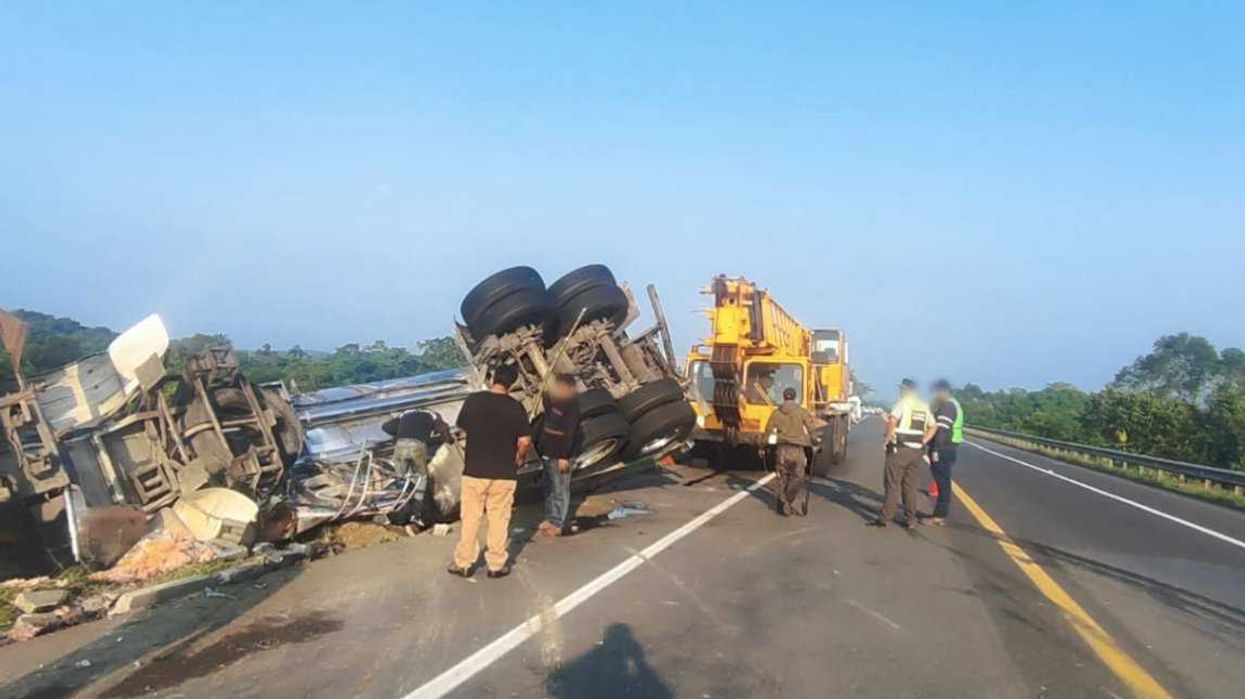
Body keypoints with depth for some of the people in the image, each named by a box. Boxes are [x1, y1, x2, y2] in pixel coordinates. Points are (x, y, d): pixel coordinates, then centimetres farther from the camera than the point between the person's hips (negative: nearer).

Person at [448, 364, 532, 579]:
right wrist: (520, 458, 10)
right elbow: (525, 441, -10)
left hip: (474, 470, 1)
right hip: (504, 472, -1)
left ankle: (464, 563, 19)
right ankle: (497, 565, 17)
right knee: (499, 519, 10)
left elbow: (462, 428, 7)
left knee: (470, 518, 11)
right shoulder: (515, 407, -10)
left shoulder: (472, 400, -7)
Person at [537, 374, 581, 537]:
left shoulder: (572, 406, -16)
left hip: (561, 455, -8)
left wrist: (564, 456, -20)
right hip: (548, 452, 8)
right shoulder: (551, 399, 8)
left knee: (560, 489, -2)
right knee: (549, 487, 15)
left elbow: (570, 433, -19)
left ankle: (557, 523, 4)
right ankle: (550, 519, 25)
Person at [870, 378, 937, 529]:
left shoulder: (902, 403, -9)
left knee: (893, 484, -2)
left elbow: (892, 420, -24)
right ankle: (910, 519, 12)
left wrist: (889, 436, -12)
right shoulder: (925, 407, 14)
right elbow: (933, 428, 18)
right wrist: (922, 442, 14)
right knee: (910, 485, 11)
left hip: (900, 449, -6)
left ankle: (885, 518, 0)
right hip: (916, 451, 6)